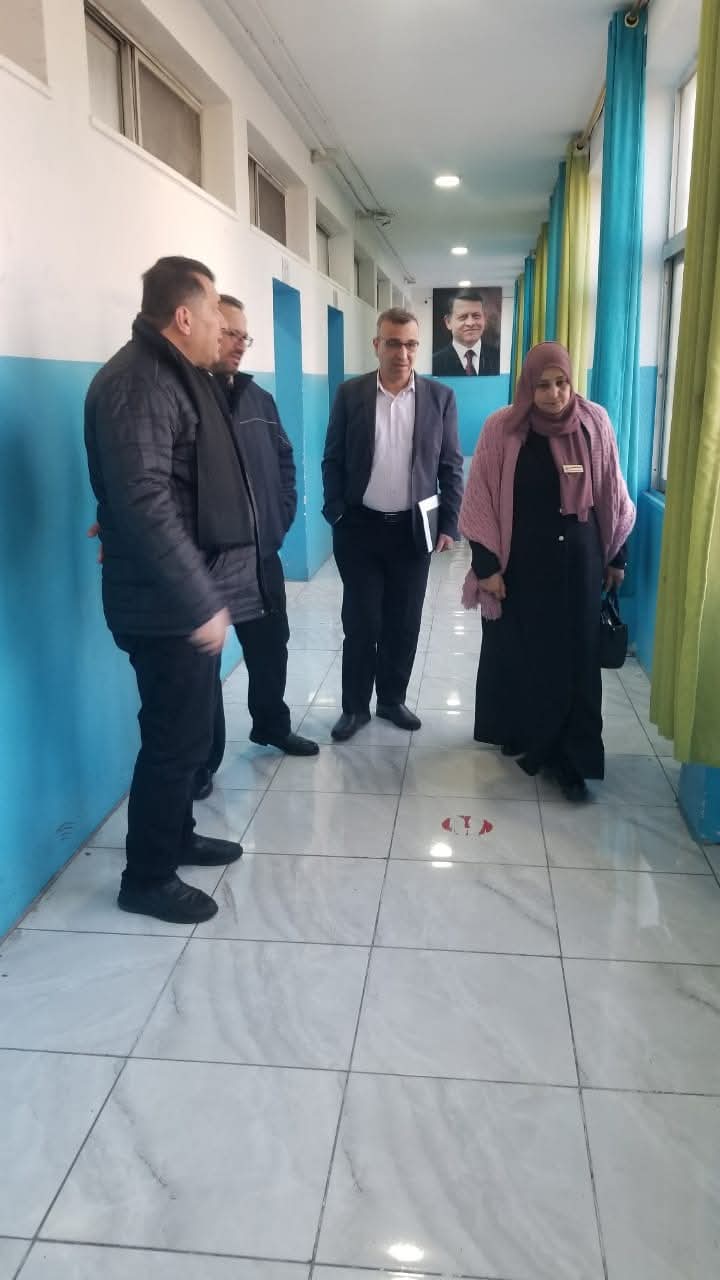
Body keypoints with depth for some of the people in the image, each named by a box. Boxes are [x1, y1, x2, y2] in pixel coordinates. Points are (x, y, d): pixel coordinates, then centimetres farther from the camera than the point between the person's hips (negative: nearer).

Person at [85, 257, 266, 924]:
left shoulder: (177, 374, 15)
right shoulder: (136, 383, -18)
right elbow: (144, 503, -28)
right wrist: (200, 601, -28)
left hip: (191, 594, 10)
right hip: (168, 604, -10)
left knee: (187, 729, 19)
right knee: (176, 738, 0)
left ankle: (175, 835, 37)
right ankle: (147, 877, 16)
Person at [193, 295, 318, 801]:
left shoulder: (257, 399, 10)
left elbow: (283, 461, 18)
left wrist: (282, 518, 7)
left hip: (261, 554, 7)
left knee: (271, 646, 19)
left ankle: (272, 726, 42)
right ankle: (204, 760, 20)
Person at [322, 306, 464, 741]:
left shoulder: (440, 397, 0)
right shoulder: (350, 394, -1)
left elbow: (451, 467, 3)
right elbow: (333, 461, 2)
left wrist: (449, 525, -2)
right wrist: (336, 516, -5)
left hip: (414, 529, 1)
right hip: (360, 528, -1)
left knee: (404, 623, 10)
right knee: (360, 622, 5)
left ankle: (393, 699, 27)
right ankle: (355, 706, 19)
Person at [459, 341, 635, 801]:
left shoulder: (595, 423, -3)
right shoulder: (501, 429, -9)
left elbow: (611, 495, 5)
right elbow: (482, 500, -7)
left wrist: (617, 556, 8)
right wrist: (486, 564, -9)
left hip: (577, 559, 1)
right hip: (520, 560, -1)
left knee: (576, 658, 3)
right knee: (516, 652, 12)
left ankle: (571, 758, 12)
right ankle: (517, 732, 34)